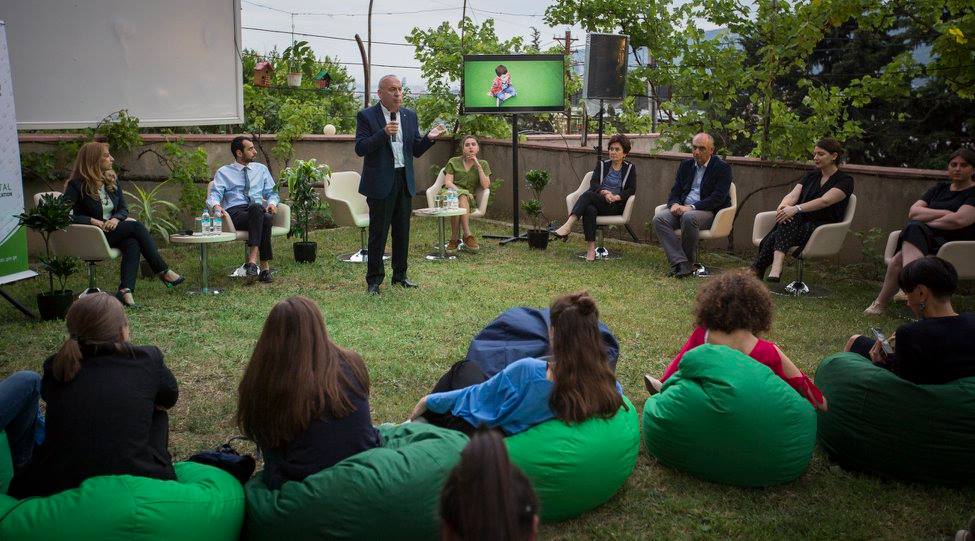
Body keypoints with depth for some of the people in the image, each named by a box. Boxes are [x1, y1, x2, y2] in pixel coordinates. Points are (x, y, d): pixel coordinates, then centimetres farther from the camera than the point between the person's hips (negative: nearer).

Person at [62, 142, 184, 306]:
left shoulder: (112, 179, 11)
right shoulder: (77, 185, -8)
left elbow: (124, 209, 11)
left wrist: (116, 218, -11)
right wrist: (93, 221, -22)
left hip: (113, 229, 6)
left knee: (132, 243, -30)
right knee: (137, 226, -25)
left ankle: (125, 291, -43)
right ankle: (163, 271, -20)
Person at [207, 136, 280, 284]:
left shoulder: (261, 169, 25)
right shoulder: (224, 172, 15)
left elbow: (272, 192, 24)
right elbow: (213, 195, 4)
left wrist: (272, 203, -1)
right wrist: (216, 206, -21)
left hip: (259, 211, 3)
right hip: (235, 213, -3)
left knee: (267, 219, -37)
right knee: (256, 208, -38)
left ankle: (252, 260, -40)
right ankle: (264, 266, -42)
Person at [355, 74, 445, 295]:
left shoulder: (410, 116, 10)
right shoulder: (366, 116, -4)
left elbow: (416, 151, 10)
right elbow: (360, 149, -12)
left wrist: (429, 138, -9)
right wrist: (383, 133, -23)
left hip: (404, 181, 5)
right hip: (380, 182, -5)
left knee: (403, 231, 11)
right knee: (378, 232, 0)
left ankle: (400, 275, 25)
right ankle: (374, 280, 11)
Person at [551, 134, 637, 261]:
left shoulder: (630, 168, 14)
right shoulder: (602, 165, 19)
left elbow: (632, 190, 2)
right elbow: (593, 183, 4)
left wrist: (617, 197, -17)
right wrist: (604, 192, -17)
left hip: (616, 206, -2)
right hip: (598, 201, 3)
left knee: (588, 194, -32)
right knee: (589, 210, -37)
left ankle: (567, 227, -45)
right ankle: (591, 248, -42)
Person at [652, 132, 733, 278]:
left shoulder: (722, 168, -1)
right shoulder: (686, 165, 18)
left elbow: (718, 198, -12)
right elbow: (675, 191, 16)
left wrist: (691, 207, -21)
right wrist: (675, 204, -9)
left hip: (708, 212, -6)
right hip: (683, 209, 6)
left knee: (689, 217, -38)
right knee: (659, 218, -23)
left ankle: (689, 263, -20)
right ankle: (680, 263, -31)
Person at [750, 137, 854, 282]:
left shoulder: (845, 181, -1)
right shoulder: (811, 175, 19)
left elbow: (825, 201, -19)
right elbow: (793, 195, 2)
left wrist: (796, 209, -33)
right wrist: (783, 206, -22)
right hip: (801, 223, 5)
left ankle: (756, 270, -40)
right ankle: (776, 267, -47)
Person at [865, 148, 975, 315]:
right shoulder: (939, 188, 23)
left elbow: (959, 220, -14)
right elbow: (913, 212, 8)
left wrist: (927, 222, -3)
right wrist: (943, 213, -5)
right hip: (929, 240, 6)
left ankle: (881, 302, -34)